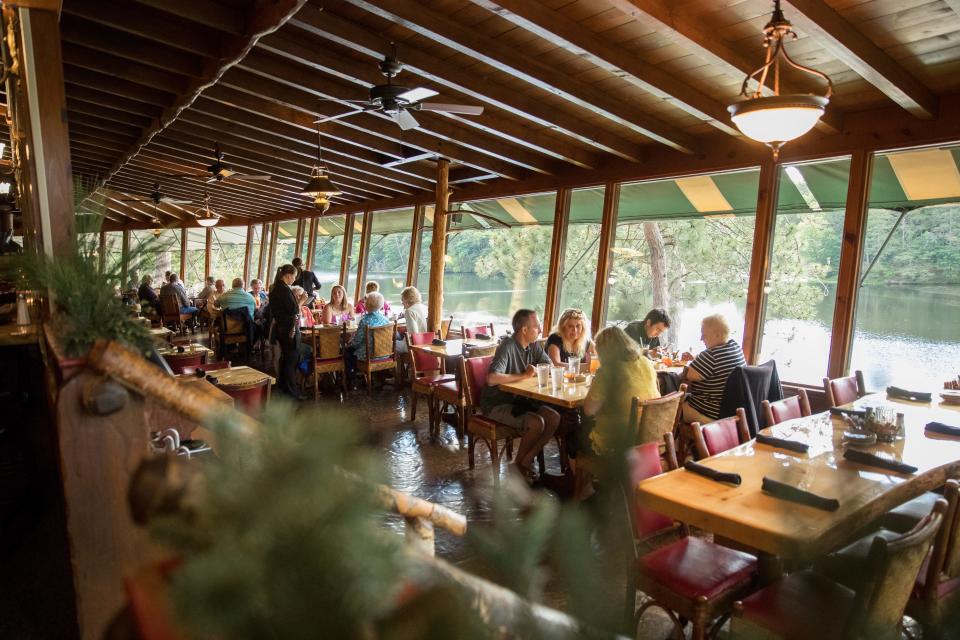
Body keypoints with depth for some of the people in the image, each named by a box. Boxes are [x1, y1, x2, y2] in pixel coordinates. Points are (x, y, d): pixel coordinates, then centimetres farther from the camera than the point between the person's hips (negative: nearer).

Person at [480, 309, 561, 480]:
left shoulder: (533, 346, 1)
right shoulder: (507, 347, -23)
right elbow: (492, 379, -35)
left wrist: (534, 372, -13)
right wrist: (523, 375, -25)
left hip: (518, 400, 8)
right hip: (496, 404, -8)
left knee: (554, 418, -11)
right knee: (536, 423, -26)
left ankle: (527, 461, -1)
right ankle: (519, 464, -1)